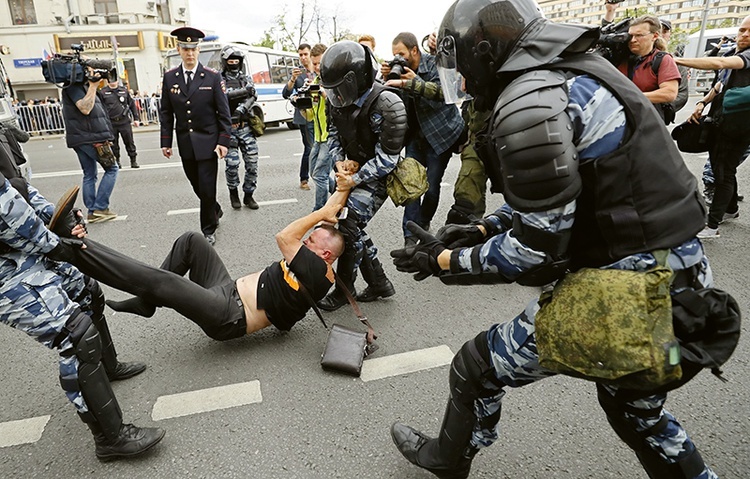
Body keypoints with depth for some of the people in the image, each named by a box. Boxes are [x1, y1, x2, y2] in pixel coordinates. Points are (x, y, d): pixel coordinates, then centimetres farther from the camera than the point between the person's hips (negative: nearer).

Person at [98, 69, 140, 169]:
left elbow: (132, 104, 12)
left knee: (129, 142, 3)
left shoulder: (124, 90, 8)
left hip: (125, 121, 1)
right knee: (114, 144, 7)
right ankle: (116, 161, 19)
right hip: (111, 123, -1)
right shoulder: (102, 92, 1)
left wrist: (135, 118, 10)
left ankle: (133, 161, 12)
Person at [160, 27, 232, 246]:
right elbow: (166, 112, 8)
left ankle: (208, 230, 13)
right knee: (197, 186, 11)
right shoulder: (169, 77, 5)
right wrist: (166, 142, 3)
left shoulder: (213, 77, -3)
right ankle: (215, 210, 39)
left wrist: (223, 141, -9)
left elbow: (224, 112, -3)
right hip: (185, 143, 3)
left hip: (207, 142, -3)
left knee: (207, 188, -3)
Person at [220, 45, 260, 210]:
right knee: (232, 163, -5)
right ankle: (233, 192, 19)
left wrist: (241, 109, -21)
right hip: (228, 128, -3)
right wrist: (243, 91, -19)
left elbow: (252, 97, -4)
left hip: (246, 127, 3)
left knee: (252, 162, 2)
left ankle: (248, 195, 17)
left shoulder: (246, 79, 13)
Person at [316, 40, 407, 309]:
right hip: (354, 170, 8)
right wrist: (340, 167, -5)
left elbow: (387, 157, -23)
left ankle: (344, 289, 5)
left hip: (378, 176, -8)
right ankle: (379, 283, 22)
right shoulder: (341, 100, -4)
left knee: (349, 225, -14)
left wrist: (355, 180, -21)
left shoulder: (386, 104, -26)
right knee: (352, 227, 7)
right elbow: (334, 135, 11)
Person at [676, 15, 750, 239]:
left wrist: (676, 60, -35)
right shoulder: (730, 54, 14)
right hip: (717, 122, 9)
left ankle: (712, 225, -3)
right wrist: (702, 103, 5)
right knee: (719, 168, 19)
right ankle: (731, 209, 38)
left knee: (724, 173, -6)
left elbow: (718, 63, -32)